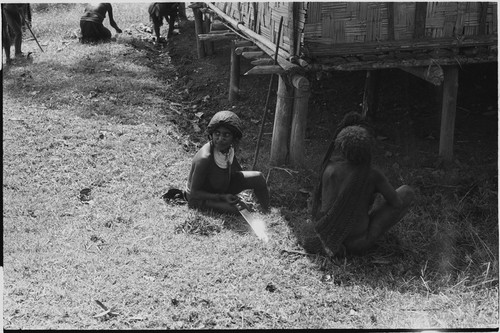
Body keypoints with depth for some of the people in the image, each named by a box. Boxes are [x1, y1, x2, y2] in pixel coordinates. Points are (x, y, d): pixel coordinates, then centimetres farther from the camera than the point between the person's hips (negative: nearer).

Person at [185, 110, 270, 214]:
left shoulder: (229, 148, -12)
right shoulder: (204, 159, -34)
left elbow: (239, 172, 7)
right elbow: (194, 193, -26)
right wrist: (222, 197, -31)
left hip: (222, 187, 7)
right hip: (200, 197, -7)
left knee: (258, 177, -2)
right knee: (233, 210, -33)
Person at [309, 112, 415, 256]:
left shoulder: (329, 169, -12)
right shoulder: (374, 174, -19)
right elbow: (397, 203, -6)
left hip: (328, 233, 4)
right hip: (357, 243, -3)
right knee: (407, 192, 6)